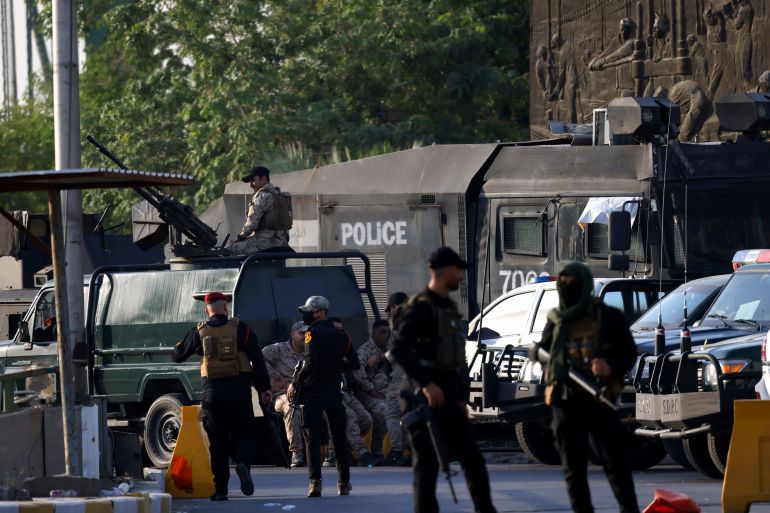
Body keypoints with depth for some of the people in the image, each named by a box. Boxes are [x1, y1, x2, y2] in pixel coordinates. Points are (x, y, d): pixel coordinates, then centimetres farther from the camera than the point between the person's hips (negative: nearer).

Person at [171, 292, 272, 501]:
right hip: (239, 390, -1)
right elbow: (257, 359, -3)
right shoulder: (240, 329, 0)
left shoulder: (199, 332, 3)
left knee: (217, 442, 7)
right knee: (244, 434, 8)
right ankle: (242, 462, -24)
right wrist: (264, 388, 1)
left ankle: (220, 489, 4)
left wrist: (178, 347, 37)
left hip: (213, 391, 1)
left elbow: (177, 356, 14)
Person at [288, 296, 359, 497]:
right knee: (339, 437, 11)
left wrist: (295, 384, -9)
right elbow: (354, 364, 12)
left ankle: (315, 482, -17)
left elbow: (310, 364, -19)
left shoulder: (313, 333, -8)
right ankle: (344, 483, 14)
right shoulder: (341, 335, 10)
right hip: (334, 390, 5)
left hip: (314, 391, -5)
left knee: (313, 437, -6)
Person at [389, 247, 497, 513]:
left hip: (448, 401, 9)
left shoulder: (449, 307, 18)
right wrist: (426, 384, -30)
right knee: (427, 463, -7)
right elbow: (398, 350, -23)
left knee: (473, 458, 10)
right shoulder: (420, 308, -12)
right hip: (426, 401, -9)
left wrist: (461, 398, 19)